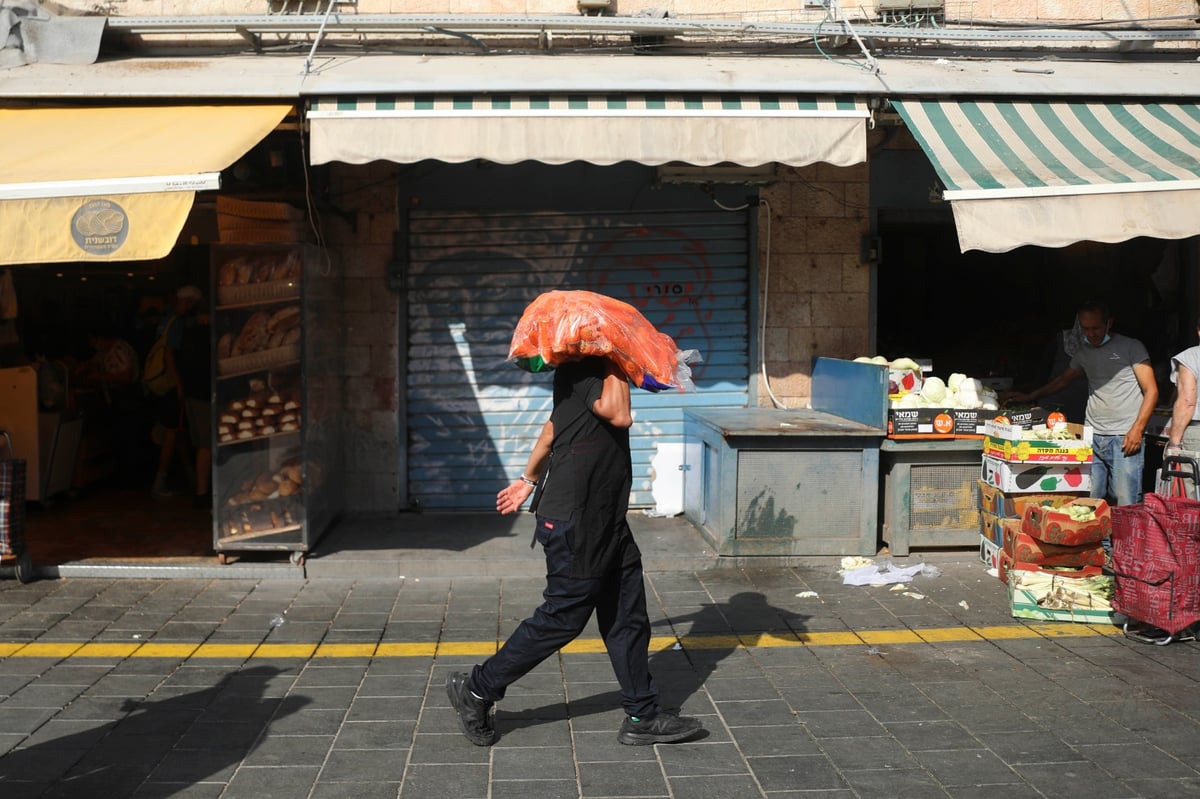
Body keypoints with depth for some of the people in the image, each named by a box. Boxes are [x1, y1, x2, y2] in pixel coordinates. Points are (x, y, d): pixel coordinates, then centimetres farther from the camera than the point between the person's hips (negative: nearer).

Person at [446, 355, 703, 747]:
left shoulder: (591, 369, 14)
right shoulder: (580, 370, -15)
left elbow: (555, 425, 23)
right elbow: (618, 415, -30)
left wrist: (529, 479, 32)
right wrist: (614, 362, -18)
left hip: (606, 521, 10)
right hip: (575, 522, -10)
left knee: (628, 618, 10)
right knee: (562, 617, -1)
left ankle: (642, 717, 17)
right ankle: (476, 690, 13)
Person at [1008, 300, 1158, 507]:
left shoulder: (1131, 347, 1)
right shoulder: (1084, 353, 17)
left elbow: (1151, 391, -2)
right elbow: (1063, 380, 35)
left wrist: (1137, 429, -11)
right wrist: (1030, 397, 34)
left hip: (1125, 438, -5)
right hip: (1092, 438, 5)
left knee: (1127, 505, -10)